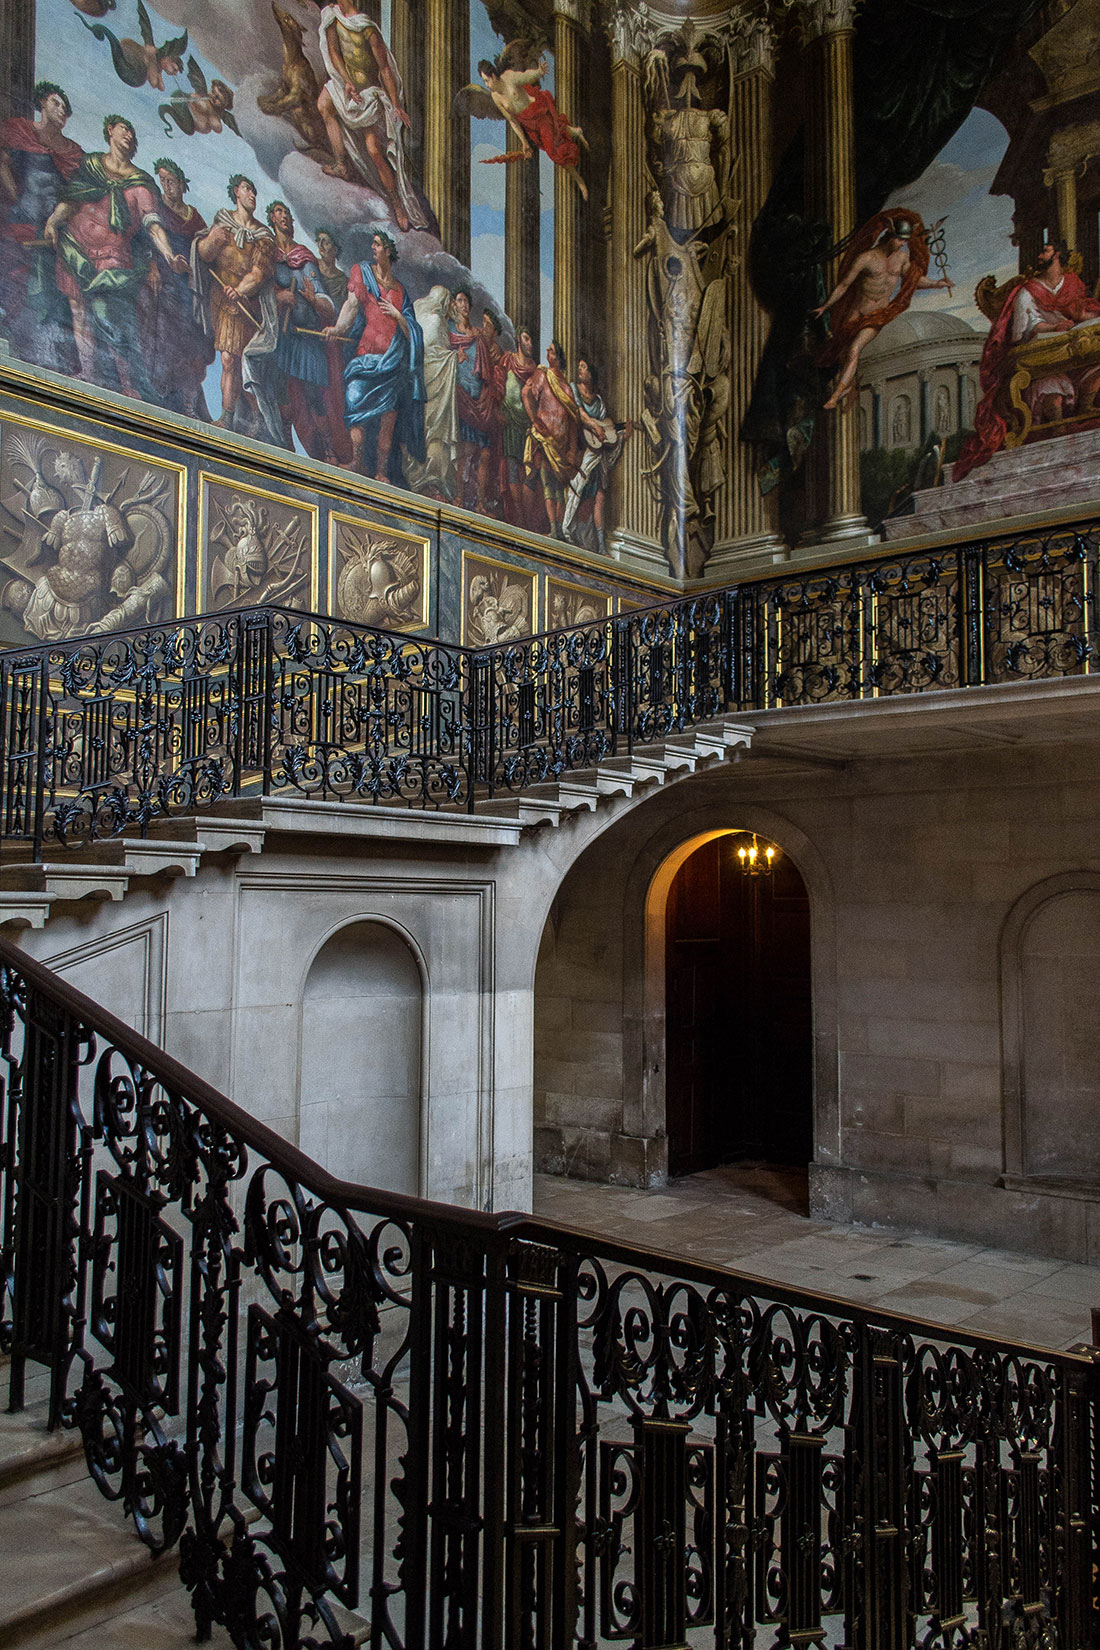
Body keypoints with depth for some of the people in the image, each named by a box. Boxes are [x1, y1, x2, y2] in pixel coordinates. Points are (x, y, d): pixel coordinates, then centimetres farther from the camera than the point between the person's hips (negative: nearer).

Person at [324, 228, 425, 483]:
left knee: (389, 419, -2)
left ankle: (382, 473, 2)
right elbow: (352, 303, -2)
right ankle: (357, 466, -15)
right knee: (358, 410, -16)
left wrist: (397, 315, -1)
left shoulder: (399, 288, 20)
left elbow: (411, 331, 18)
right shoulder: (361, 271, 14)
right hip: (368, 354, -2)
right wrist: (339, 329, -18)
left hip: (395, 360, 2)